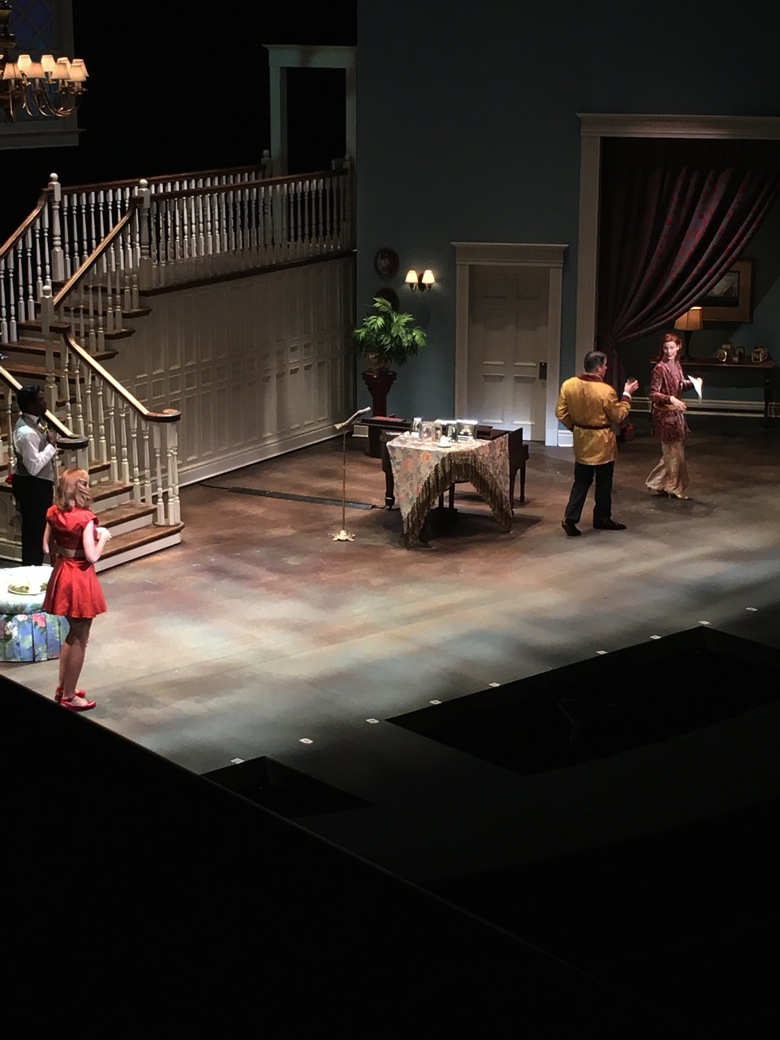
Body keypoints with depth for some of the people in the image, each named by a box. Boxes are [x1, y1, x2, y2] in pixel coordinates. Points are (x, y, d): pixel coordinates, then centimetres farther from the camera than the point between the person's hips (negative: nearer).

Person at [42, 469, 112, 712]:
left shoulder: (54, 514, -1)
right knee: (79, 640, 6)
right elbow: (92, 556, -22)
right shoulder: (85, 519, -21)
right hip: (80, 580, -7)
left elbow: (47, 547, 6)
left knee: (71, 634, 24)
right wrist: (103, 537, -6)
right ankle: (69, 697, 14)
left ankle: (63, 688, 33)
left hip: (61, 576, 8)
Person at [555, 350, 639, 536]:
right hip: (602, 443, -5)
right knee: (603, 483, 12)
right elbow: (618, 416, -10)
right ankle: (602, 519, 22)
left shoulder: (568, 385, -7)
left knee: (581, 481, 13)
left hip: (581, 440, 5)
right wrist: (627, 394, -1)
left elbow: (561, 412, 1)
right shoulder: (605, 390, -22)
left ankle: (570, 517, 2)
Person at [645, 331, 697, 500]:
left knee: (672, 451, 14)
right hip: (665, 415, -8)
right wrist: (671, 399, -31)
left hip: (675, 413, 8)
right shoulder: (660, 368, -17)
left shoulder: (676, 365, 6)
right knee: (674, 452, 1)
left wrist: (691, 383, 2)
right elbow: (653, 394, -19)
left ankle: (657, 483, 25)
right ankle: (674, 488, 14)